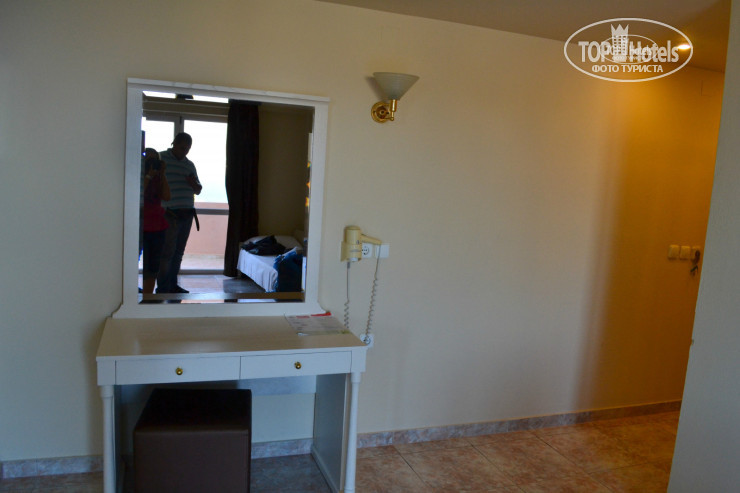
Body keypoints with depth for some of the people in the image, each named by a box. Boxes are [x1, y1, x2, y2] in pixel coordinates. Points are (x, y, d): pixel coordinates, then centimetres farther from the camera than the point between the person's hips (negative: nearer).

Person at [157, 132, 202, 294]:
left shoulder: (189, 164, 18)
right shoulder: (161, 158, 0)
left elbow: (198, 190, 23)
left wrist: (193, 184, 0)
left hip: (187, 214, 6)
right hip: (170, 214, -6)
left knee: (179, 252, 9)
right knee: (168, 252, -6)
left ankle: (172, 285, 17)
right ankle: (162, 288, 0)